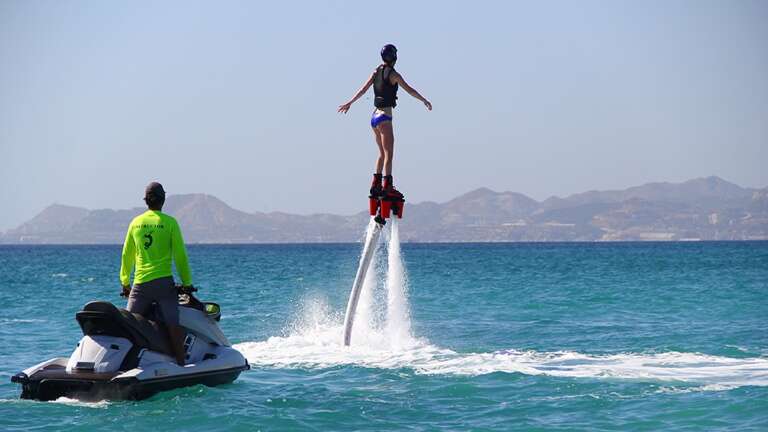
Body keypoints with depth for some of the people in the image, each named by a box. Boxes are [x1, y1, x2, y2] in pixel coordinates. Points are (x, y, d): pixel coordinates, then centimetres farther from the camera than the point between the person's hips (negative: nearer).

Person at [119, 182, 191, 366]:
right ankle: (181, 364, -13)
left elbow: (126, 255, 16)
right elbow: (180, 256, -2)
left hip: (140, 284, 3)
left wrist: (125, 282, 26)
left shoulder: (136, 222, 10)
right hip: (164, 281, -3)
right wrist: (187, 282, 6)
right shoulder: (169, 222, -1)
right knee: (173, 324, -7)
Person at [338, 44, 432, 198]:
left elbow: (363, 89, 8)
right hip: (384, 118, -8)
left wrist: (349, 103, 15)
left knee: (383, 153, 18)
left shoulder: (376, 72, 8)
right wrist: (424, 100, -3)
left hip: (374, 116, 8)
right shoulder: (393, 75, -11)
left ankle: (376, 184, 17)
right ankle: (387, 186, -16)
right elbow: (409, 90, -13)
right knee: (388, 154, -9)